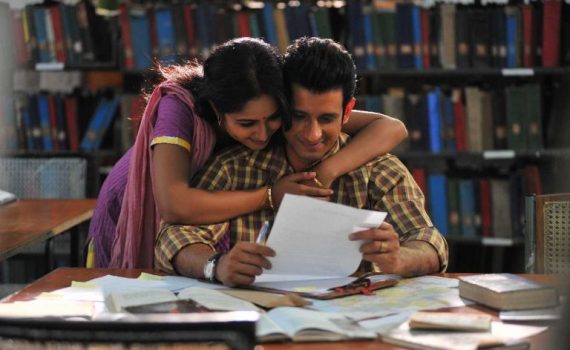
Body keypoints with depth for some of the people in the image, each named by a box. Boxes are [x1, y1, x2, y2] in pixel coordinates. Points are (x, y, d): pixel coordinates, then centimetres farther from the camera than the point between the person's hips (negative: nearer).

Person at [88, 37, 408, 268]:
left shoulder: (278, 109, -24)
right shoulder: (180, 107, -35)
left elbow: (392, 128, -26)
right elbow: (175, 206, -50)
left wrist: (328, 171, -43)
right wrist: (270, 196, -42)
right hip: (136, 221, -3)